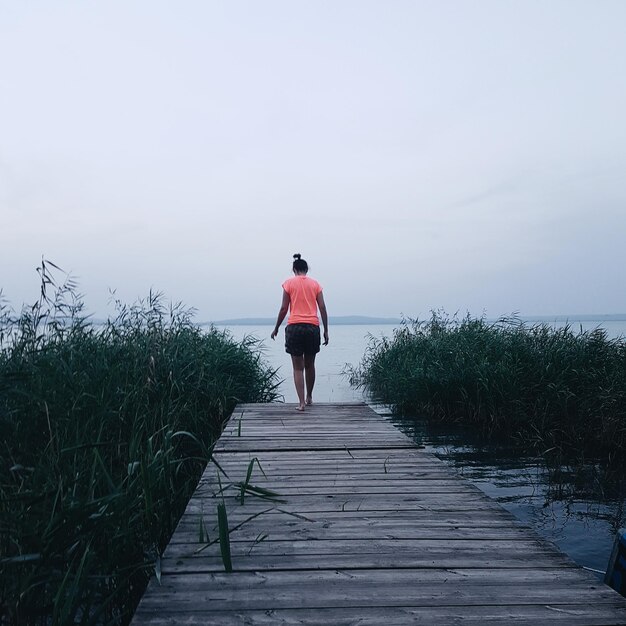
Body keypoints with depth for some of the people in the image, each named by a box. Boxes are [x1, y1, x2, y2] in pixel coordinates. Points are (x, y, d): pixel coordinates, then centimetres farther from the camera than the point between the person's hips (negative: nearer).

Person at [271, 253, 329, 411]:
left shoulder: (289, 283, 3)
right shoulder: (315, 284, 9)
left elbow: (284, 308, 0)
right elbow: (322, 308, 4)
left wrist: (276, 328, 10)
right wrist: (326, 330, 7)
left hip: (294, 327, -2)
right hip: (313, 327, 2)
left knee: (298, 367, 2)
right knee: (310, 365, 17)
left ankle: (301, 402, -6)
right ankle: (309, 397, 31)